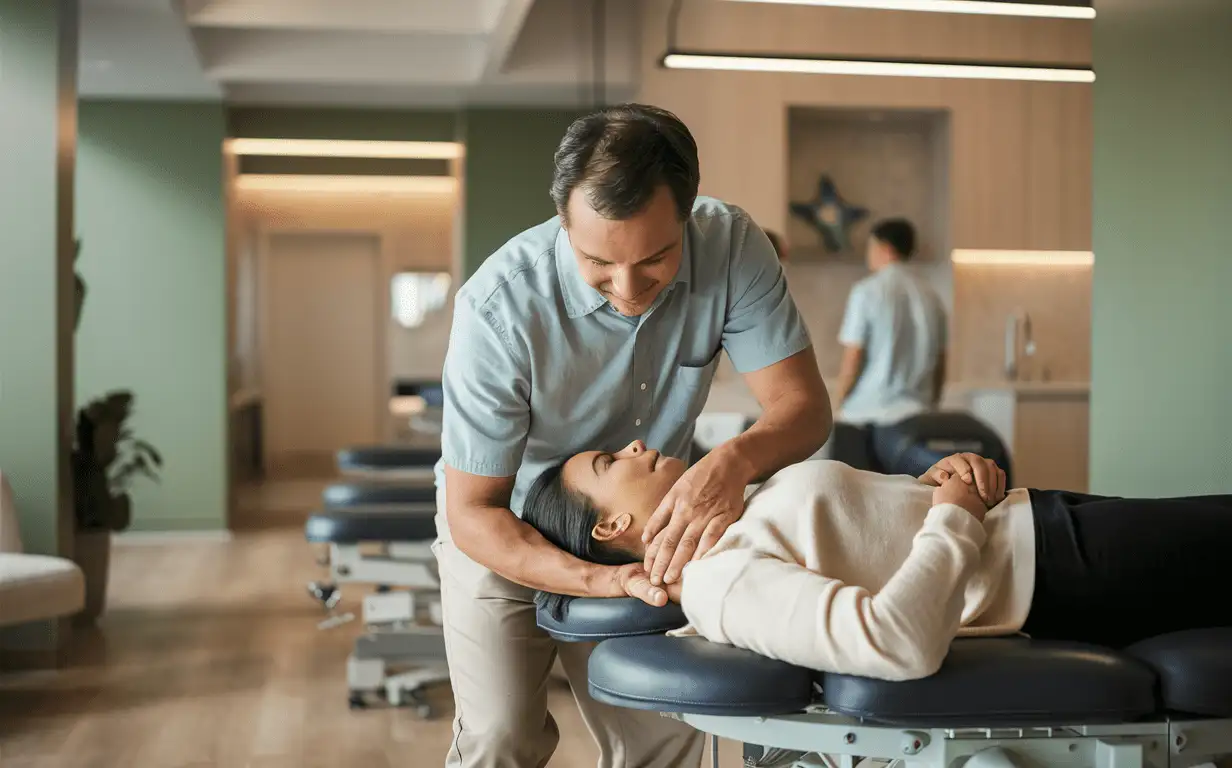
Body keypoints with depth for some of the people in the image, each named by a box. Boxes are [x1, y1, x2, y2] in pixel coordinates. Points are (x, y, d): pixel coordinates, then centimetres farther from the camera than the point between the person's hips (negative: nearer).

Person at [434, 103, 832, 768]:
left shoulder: (730, 244, -23)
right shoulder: (499, 307, -32)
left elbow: (803, 406, -19)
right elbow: (473, 512, -24)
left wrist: (733, 462, -42)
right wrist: (598, 581, -40)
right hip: (506, 526, -3)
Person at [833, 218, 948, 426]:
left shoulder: (867, 292, -7)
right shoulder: (931, 296, 9)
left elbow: (851, 361, -9)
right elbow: (940, 365, 13)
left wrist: (839, 405, 2)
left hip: (867, 413, -5)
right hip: (917, 412, 5)